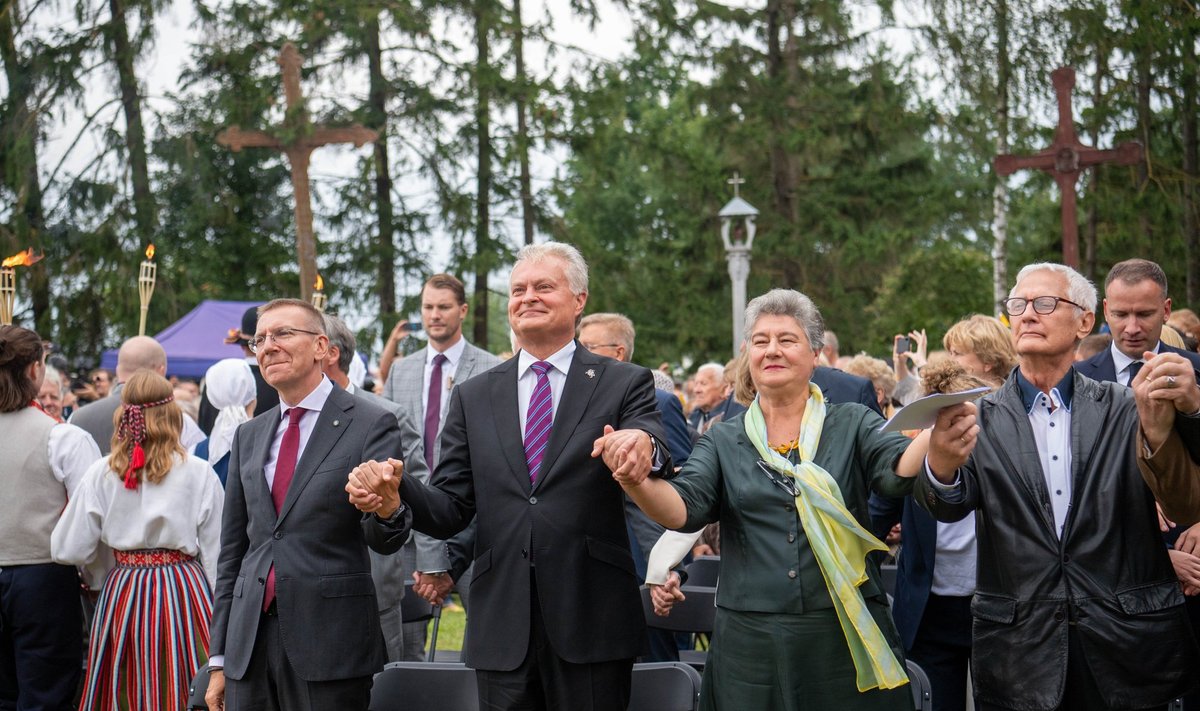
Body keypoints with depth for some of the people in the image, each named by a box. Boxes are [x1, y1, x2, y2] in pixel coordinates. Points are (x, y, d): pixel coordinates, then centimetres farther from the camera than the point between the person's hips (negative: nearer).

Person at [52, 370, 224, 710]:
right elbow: (217, 554, -3)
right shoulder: (199, 473, -6)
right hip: (185, 591, -2)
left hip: (122, 594, 2)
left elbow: (68, 550, 0)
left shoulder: (101, 474, -2)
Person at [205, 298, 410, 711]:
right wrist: (218, 660, 13)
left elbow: (385, 541, -8)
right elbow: (232, 550, 16)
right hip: (250, 642, 5)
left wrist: (386, 508, -32)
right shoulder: (248, 437, 13)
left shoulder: (371, 425, -3)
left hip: (330, 644, -5)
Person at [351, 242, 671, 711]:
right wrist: (395, 497, -15)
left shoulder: (625, 384, 3)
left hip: (592, 624, -2)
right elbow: (452, 508, 7)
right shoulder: (473, 397, 11)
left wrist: (644, 446, -36)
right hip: (502, 631, 2)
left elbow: (659, 488, -12)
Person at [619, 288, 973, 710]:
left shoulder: (852, 425, 5)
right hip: (750, 641, 1)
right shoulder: (724, 441, 7)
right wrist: (637, 482, -29)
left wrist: (937, 441, -36)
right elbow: (683, 509, -7)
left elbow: (899, 471, -13)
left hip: (847, 640, -1)